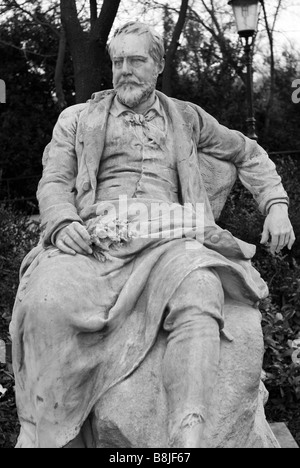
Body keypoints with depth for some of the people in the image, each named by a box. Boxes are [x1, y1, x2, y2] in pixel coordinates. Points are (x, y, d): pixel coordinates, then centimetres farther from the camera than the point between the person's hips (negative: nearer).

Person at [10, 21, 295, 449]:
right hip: (93, 238, 0)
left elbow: (248, 154, 34)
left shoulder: (186, 118, 27)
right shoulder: (77, 119, 24)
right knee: (47, 302, -34)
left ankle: (187, 435, -46)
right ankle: (46, 436, -25)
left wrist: (276, 205, 18)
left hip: (167, 238, 1)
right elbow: (54, 182, 15)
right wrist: (62, 222, -8)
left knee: (199, 293, -37)